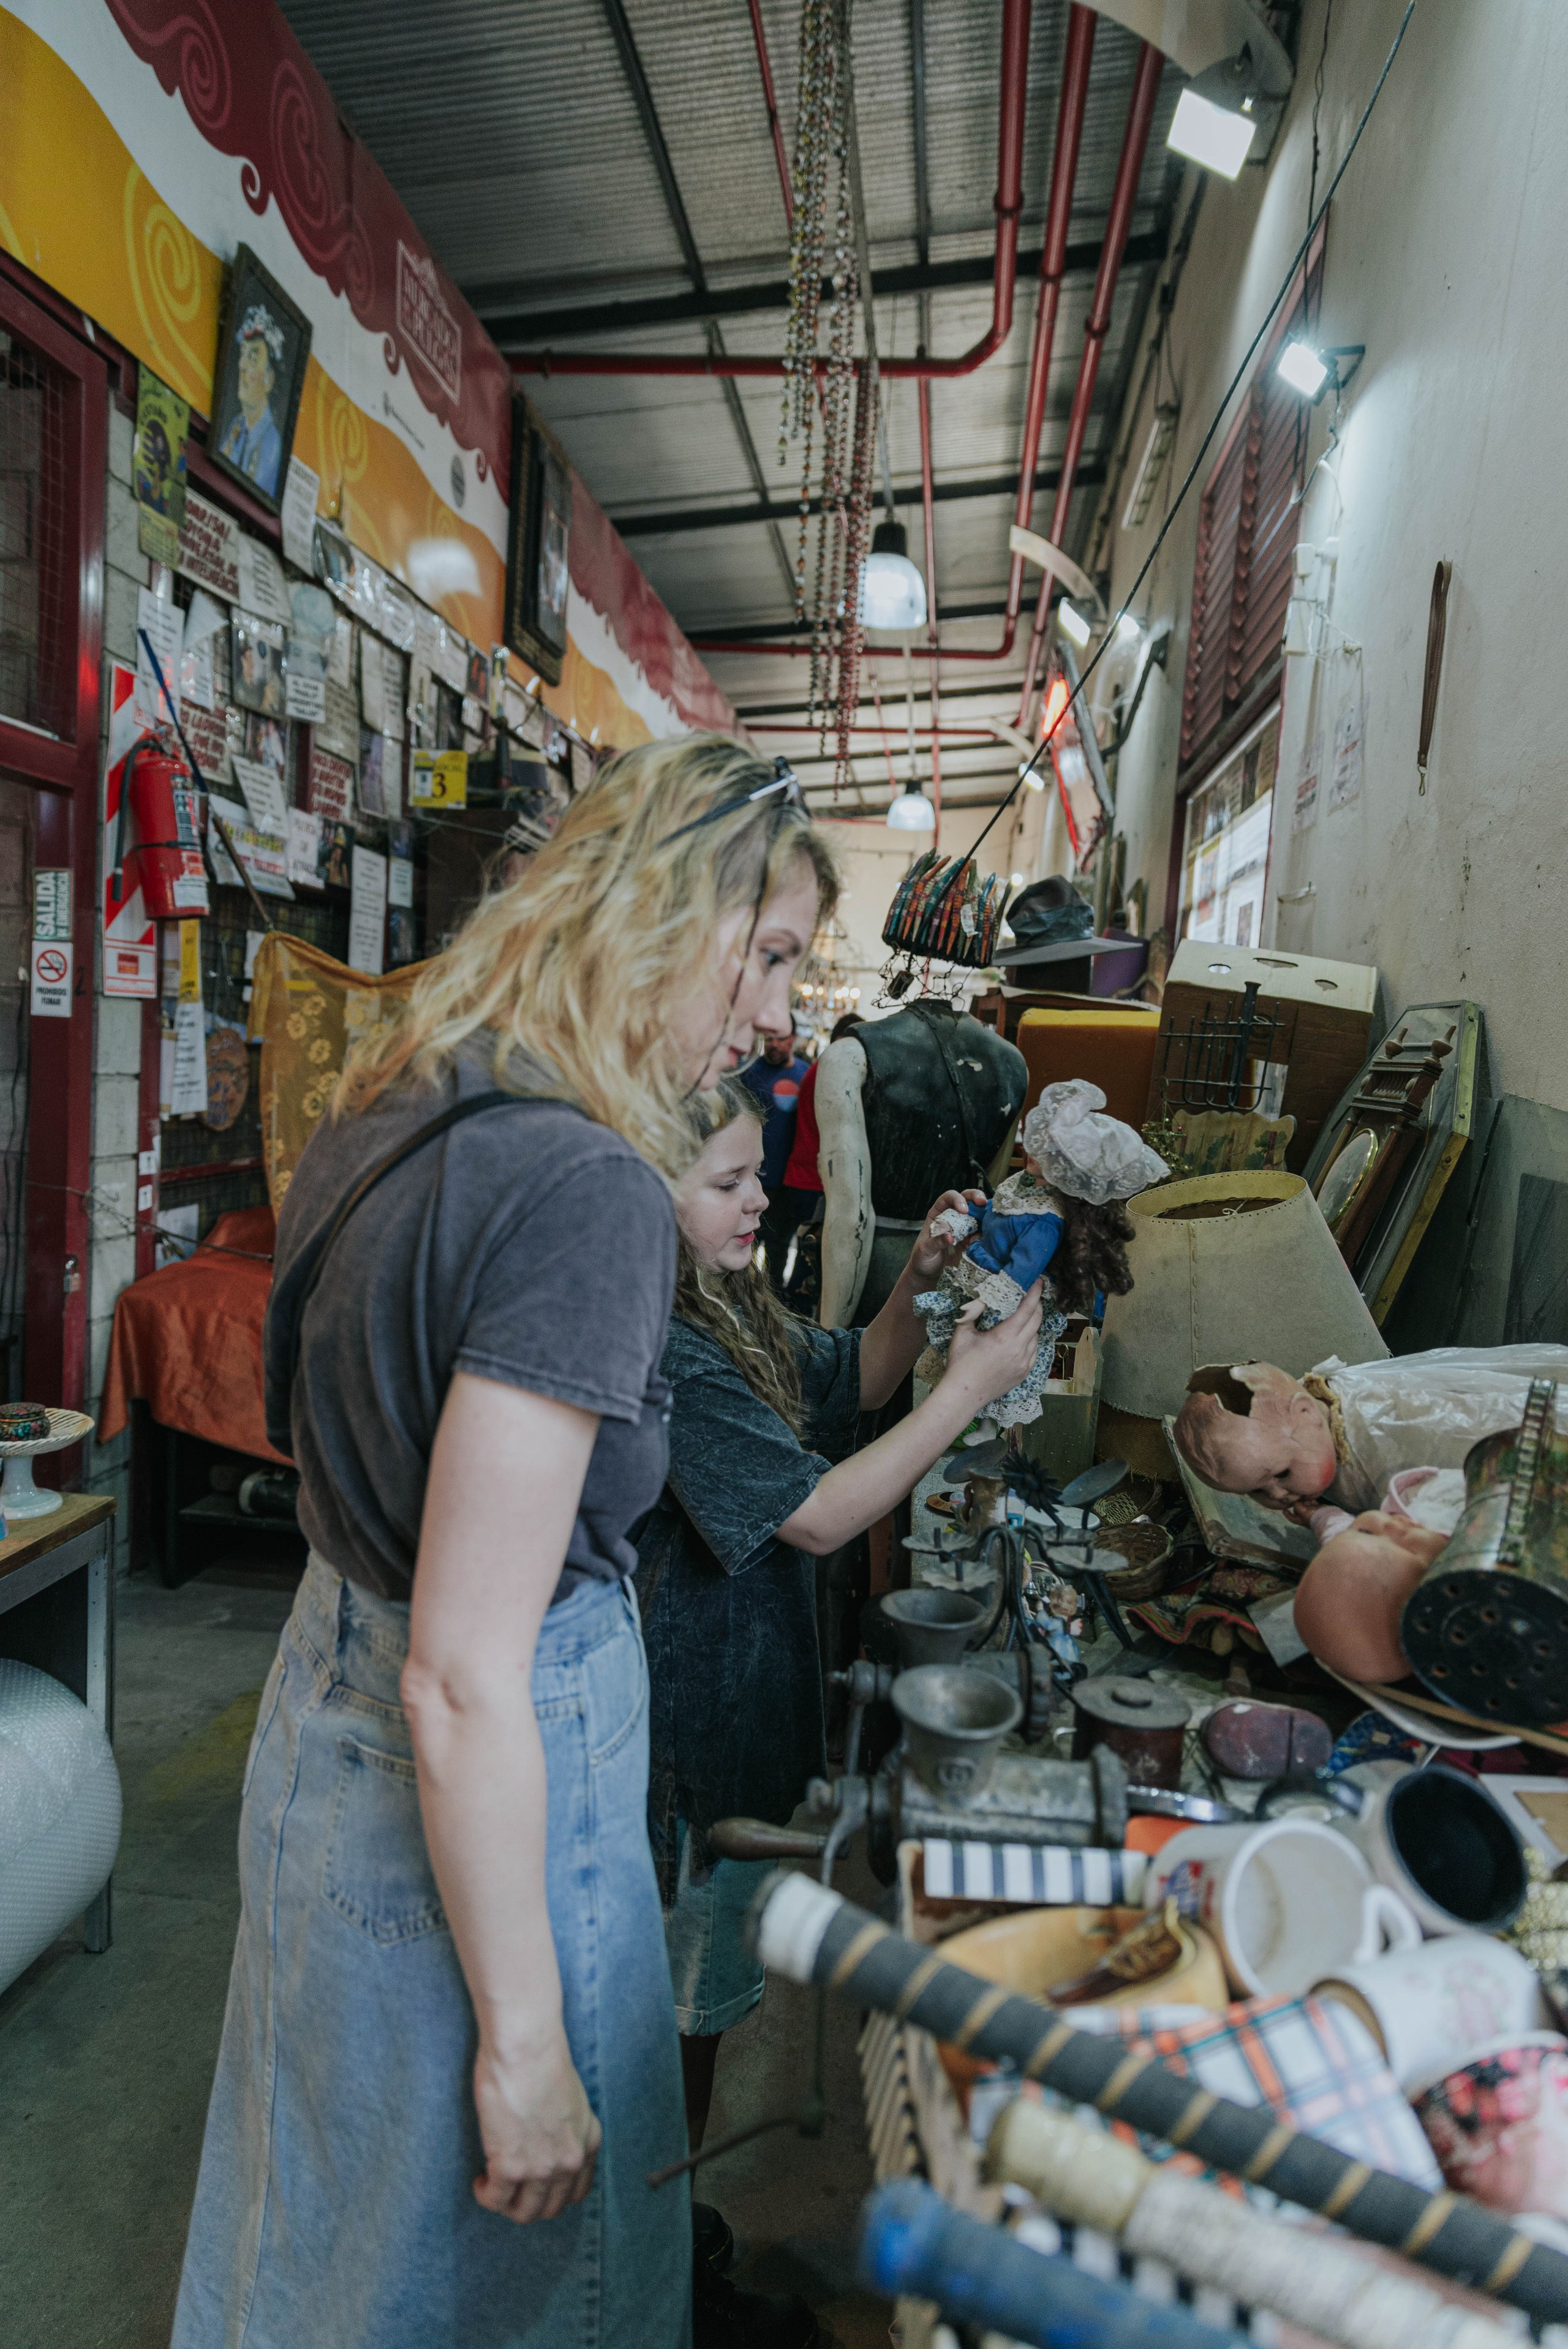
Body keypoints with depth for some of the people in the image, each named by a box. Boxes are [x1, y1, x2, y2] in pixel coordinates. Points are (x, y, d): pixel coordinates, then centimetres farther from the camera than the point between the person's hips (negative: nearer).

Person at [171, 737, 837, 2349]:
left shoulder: (399, 1114, 0)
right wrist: (525, 2044, -16)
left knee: (332, 2198, 31)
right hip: (475, 1786, -8)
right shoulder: (587, 1188, -27)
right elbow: (467, 1683, -26)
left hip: (331, 1688, 8)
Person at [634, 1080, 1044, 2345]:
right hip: (694, 1733, -9)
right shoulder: (658, 1348, -28)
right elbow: (815, 1516, -26)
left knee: (702, 1993, 25)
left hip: (741, 1711, 9)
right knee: (681, 2004, 13)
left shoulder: (727, 1305, 1)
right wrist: (970, 1389, -22)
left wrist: (919, 1283, -4)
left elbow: (850, 1376, 13)